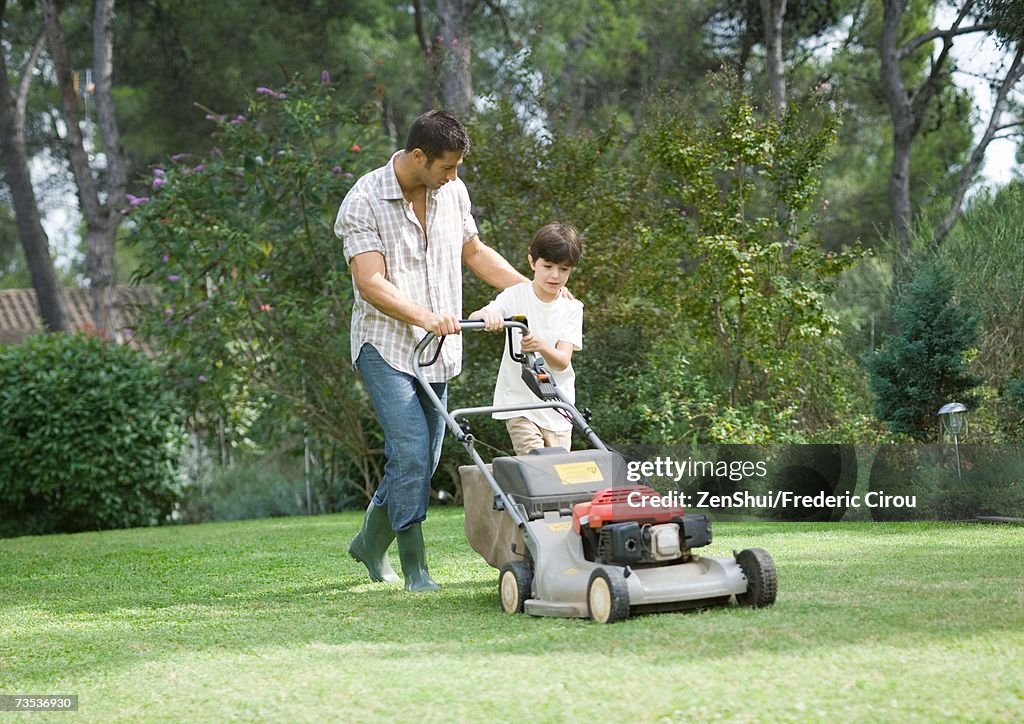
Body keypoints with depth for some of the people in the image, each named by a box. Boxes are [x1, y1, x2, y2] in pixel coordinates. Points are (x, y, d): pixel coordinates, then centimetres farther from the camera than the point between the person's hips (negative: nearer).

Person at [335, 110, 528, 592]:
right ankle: (414, 569, -5)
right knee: (411, 453, -16)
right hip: (386, 347, -6)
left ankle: (370, 544, 30)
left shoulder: (452, 192, 6)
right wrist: (424, 316, -34)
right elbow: (371, 283, -20)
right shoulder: (363, 203, -13)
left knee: (423, 460, 9)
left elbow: (475, 252, 20)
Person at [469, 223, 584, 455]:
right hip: (519, 403, -3)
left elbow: (562, 361, -12)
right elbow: (473, 318, -21)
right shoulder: (517, 296, -5)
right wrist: (487, 314, -46)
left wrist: (542, 346, -35)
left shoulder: (572, 308, 0)